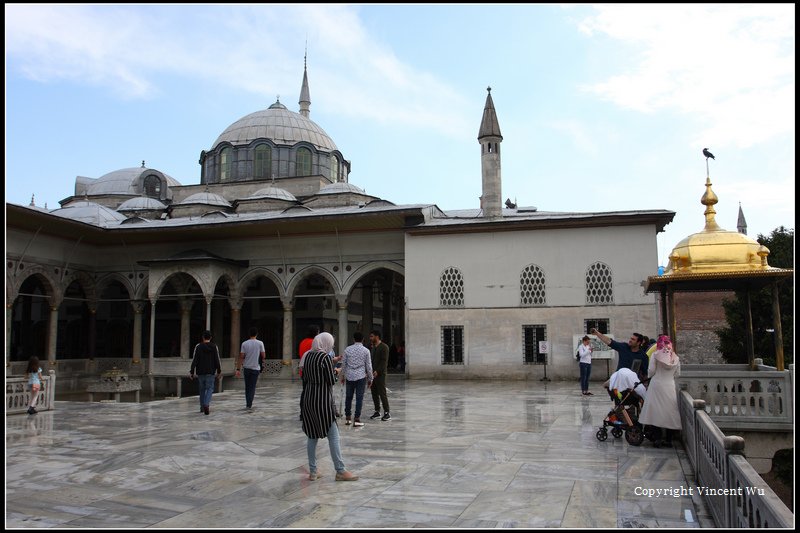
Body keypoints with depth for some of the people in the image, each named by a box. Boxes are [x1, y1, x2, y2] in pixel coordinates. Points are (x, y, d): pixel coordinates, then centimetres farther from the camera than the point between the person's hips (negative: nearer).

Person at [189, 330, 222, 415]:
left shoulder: (198, 347, -2)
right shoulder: (214, 347, -2)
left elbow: (194, 360, -5)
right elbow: (217, 360, -2)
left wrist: (191, 372, -2)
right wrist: (219, 371, 6)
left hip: (200, 372, 1)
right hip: (210, 372, -1)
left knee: (202, 389, 15)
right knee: (210, 388, 3)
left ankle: (202, 407, 21)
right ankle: (206, 404, -19)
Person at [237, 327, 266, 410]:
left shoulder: (244, 343, -3)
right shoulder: (260, 343, -6)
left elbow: (241, 357, -5)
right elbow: (263, 356, -3)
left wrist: (238, 369, -2)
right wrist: (262, 360, 21)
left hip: (247, 367, 2)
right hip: (256, 368, -2)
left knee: (247, 387, 14)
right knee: (252, 387, 2)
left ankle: (248, 403, 20)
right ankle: (249, 404, -6)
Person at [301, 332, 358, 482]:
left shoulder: (308, 356, 7)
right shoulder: (325, 357, -14)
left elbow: (304, 378, 14)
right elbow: (331, 381, -13)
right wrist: (335, 372, 6)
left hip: (308, 398, 7)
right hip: (323, 399, -7)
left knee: (312, 436, 12)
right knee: (333, 436, 1)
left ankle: (312, 471, 18)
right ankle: (340, 471, 6)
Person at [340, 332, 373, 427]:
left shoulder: (347, 349, 1)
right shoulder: (366, 351, -3)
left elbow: (344, 364, 6)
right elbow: (368, 366, -1)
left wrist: (342, 376, 17)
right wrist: (370, 378, 9)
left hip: (349, 376, 2)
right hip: (361, 376, -2)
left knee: (348, 397, 12)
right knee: (359, 398, 1)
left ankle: (347, 418, 18)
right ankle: (357, 419, 1)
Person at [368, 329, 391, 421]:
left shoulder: (384, 347, -8)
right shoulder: (371, 347, 15)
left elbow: (384, 361, -14)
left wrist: (377, 371, -21)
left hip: (380, 374, -7)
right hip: (372, 373, 7)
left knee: (382, 393, -7)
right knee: (374, 393, 9)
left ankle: (387, 412, -1)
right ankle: (377, 411, 19)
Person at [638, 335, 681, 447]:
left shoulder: (656, 355, -5)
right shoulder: (675, 357, 4)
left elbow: (651, 371, -6)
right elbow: (677, 374, 9)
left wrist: (649, 375, 16)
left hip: (657, 384, -3)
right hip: (670, 386, 3)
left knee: (656, 410, 2)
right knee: (669, 411, 9)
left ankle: (658, 439, -1)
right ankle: (669, 439, 12)